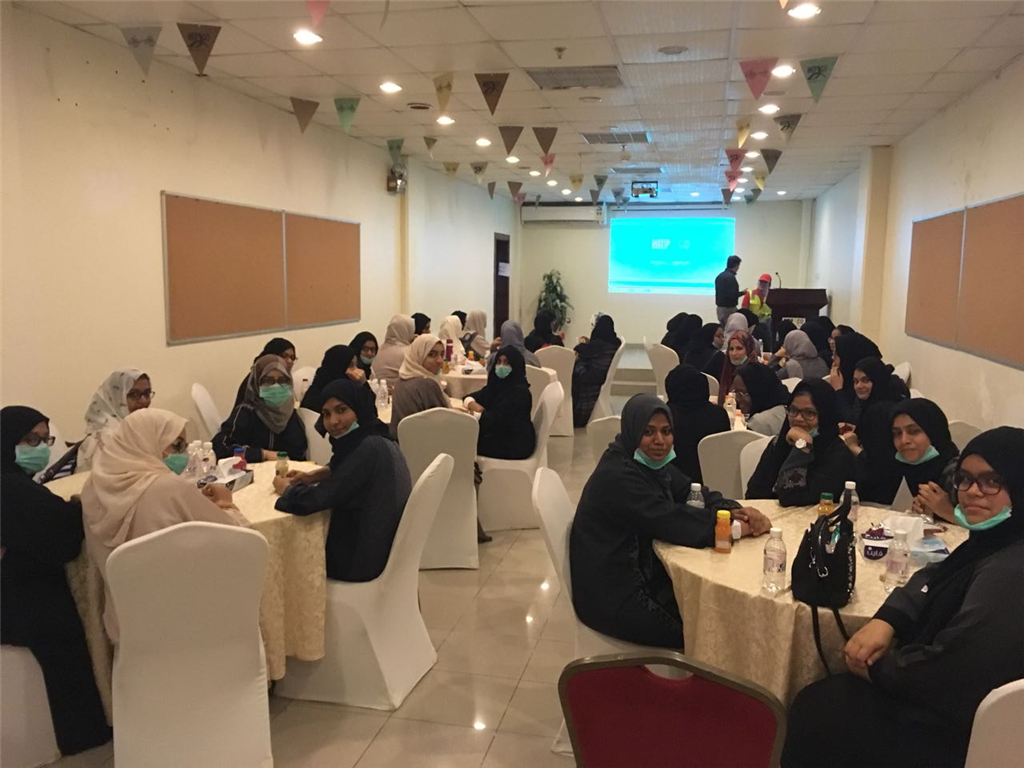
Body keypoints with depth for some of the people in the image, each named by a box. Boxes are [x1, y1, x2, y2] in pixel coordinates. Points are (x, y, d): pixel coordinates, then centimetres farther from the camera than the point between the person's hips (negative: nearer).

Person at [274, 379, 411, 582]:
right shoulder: (376, 438, 1)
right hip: (381, 549, 8)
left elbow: (316, 500, -26)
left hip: (362, 559, -8)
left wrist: (285, 487, -5)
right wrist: (312, 476, 6)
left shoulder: (369, 448, -28)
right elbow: (345, 469, 24)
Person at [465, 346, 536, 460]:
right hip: (498, 436, 8)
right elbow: (470, 397, 10)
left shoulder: (519, 391, -19)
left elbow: (497, 419, -25)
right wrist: (473, 405, -14)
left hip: (516, 444, -8)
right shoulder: (497, 384, 6)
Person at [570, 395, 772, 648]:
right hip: (611, 595, -9)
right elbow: (670, 522, -30)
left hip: (643, 574, 9)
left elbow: (692, 493, 1)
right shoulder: (617, 475, -23)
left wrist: (734, 510, -19)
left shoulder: (651, 463, 6)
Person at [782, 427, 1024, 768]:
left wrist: (876, 667, -13)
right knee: (819, 698, 18)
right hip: (946, 695, 9)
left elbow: (947, 670, -33)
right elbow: (933, 579, 11)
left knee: (815, 711, 3)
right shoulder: (996, 541, 3)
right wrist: (885, 621, -10)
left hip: (959, 731, -9)